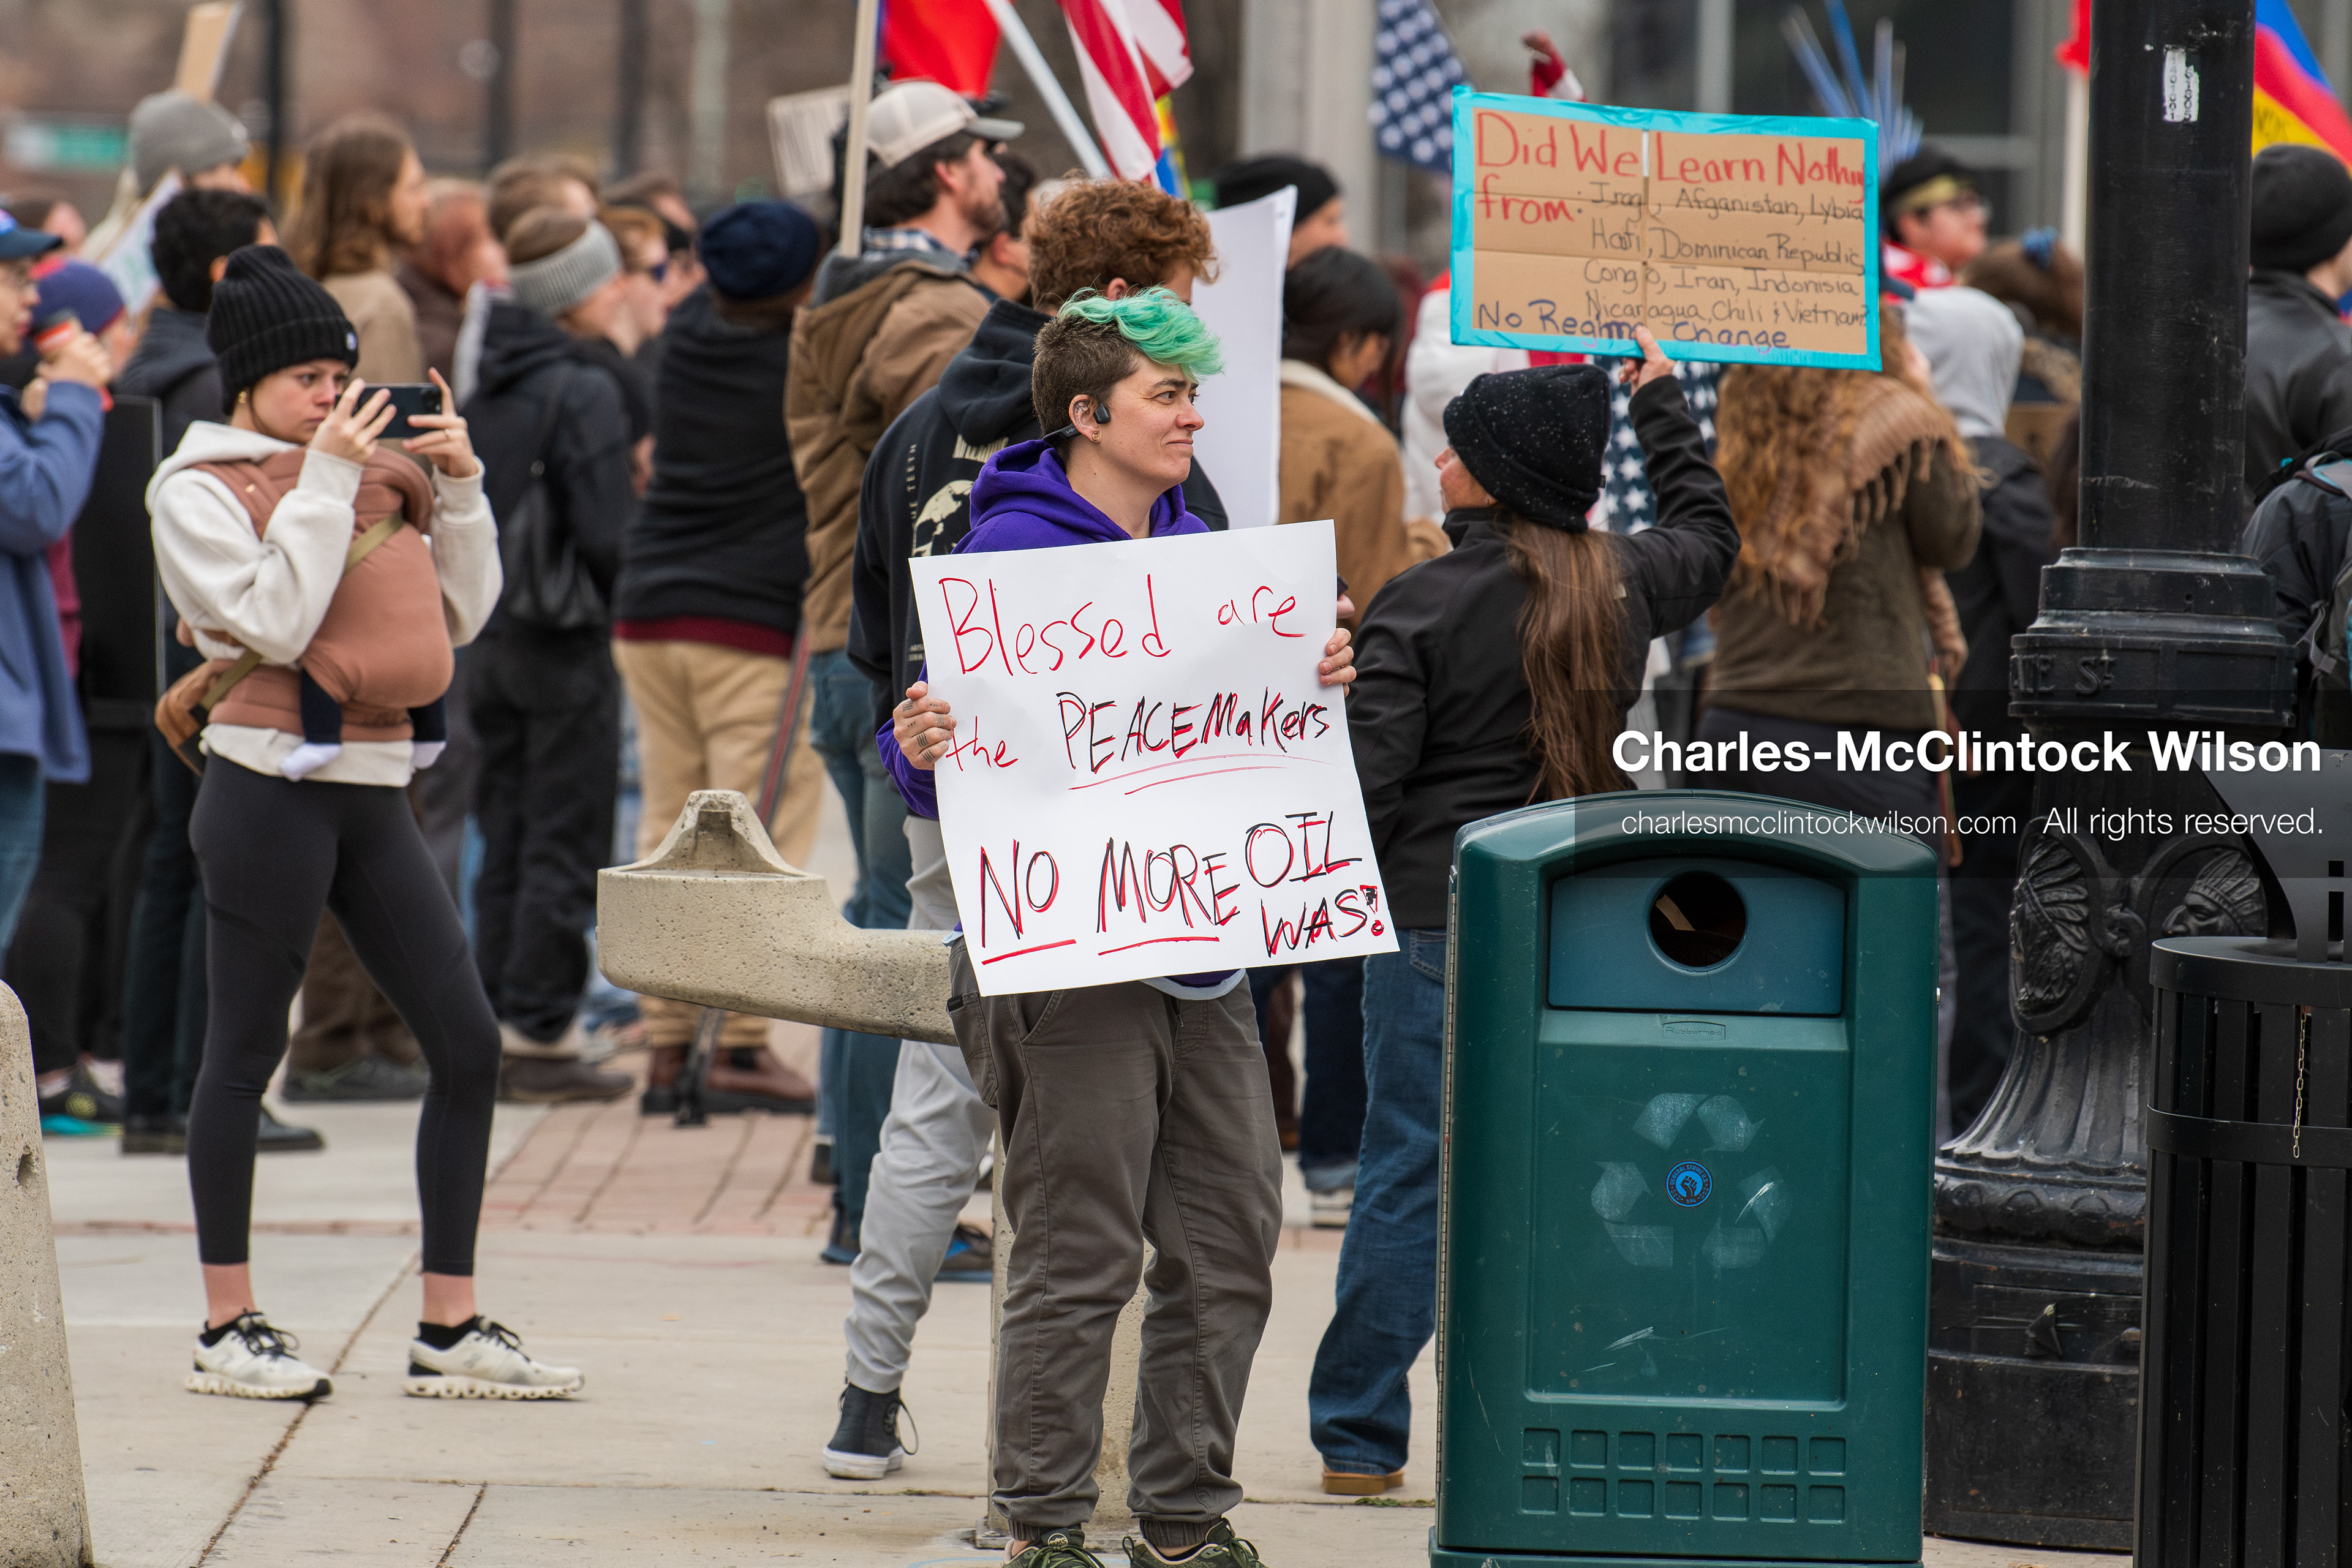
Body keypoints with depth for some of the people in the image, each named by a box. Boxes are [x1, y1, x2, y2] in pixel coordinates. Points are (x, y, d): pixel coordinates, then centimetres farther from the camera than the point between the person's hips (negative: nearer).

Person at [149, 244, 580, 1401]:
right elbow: (274, 623, -16)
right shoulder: (198, 491, -3)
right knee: (246, 1049, 1)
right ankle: (228, 1327, 10)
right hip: (271, 784, -6)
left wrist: (457, 489, 4)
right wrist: (326, 482, -14)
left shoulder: (376, 471, 14)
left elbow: (461, 615, 15)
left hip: (373, 788, 6)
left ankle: (450, 1331, 5)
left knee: (467, 1044, 1)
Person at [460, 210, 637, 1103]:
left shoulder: (485, 383, 7)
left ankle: (493, 1025, 14)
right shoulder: (582, 391, -14)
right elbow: (607, 533, -18)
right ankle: (537, 1037, -3)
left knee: (505, 839, 13)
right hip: (563, 639, -7)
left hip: (486, 635, 7)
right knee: (565, 844, -1)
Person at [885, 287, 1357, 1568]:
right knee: (1079, 1257, -5)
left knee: (1227, 1247, 8)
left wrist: (1317, 683, 1)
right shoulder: (1009, 551, -8)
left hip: (1199, 953, 7)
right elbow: (942, 779, -7)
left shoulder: (1193, 546, 15)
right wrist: (919, 748, -29)